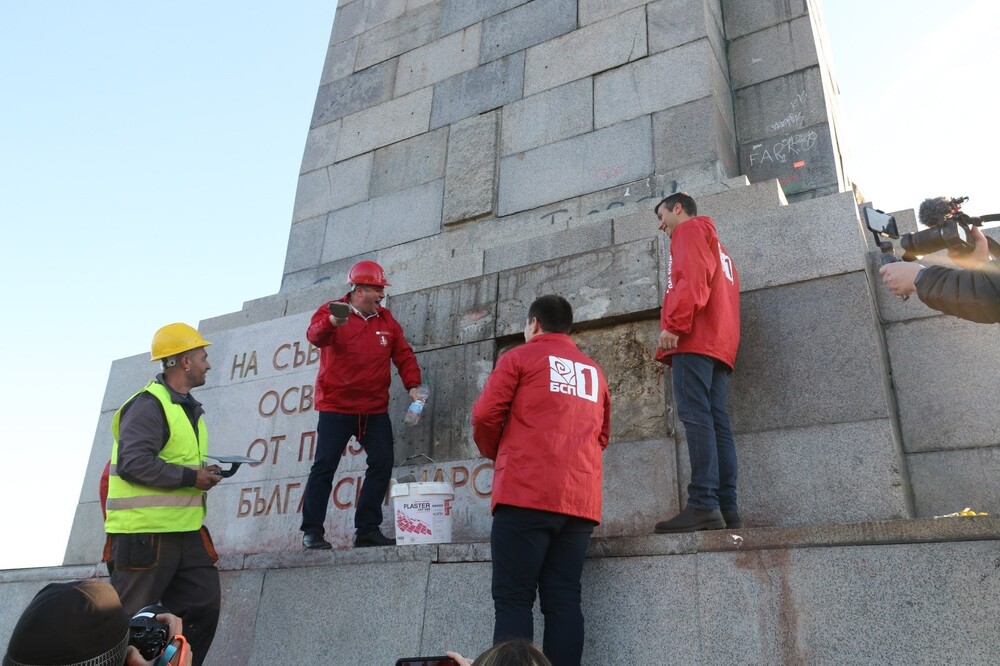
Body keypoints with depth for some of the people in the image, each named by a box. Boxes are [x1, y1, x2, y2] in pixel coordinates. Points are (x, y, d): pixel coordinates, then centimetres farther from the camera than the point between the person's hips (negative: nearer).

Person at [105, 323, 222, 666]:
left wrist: (204, 473, 8)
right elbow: (134, 463, -24)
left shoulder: (188, 408, 17)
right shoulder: (148, 405, -14)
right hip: (145, 532, -9)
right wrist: (191, 477, -18)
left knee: (204, 606, 9)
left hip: (185, 531, 9)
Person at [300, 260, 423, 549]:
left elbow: (403, 354, 9)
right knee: (325, 466, -2)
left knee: (382, 462, 0)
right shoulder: (332, 310, -4)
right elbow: (315, 336, -24)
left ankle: (367, 529, 11)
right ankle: (312, 532, 8)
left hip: (375, 409, 5)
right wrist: (332, 323, -47)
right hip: (336, 407, -4)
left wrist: (412, 384, -7)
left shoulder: (386, 319, 10)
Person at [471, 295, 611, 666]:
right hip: (581, 499, 5)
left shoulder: (520, 357, 7)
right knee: (563, 600, 5)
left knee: (513, 599, -3)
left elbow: (485, 414, 0)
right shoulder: (594, 371, 22)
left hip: (526, 493, -5)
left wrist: (494, 453, 17)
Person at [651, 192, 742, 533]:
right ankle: (726, 508, -7)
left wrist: (672, 325, -18)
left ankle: (703, 505, -25)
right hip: (720, 342, 9)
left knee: (696, 416, -17)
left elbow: (691, 278, -10)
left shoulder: (690, 229, 8)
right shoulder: (718, 249, 36)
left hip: (694, 338, -9)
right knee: (717, 421, -1)